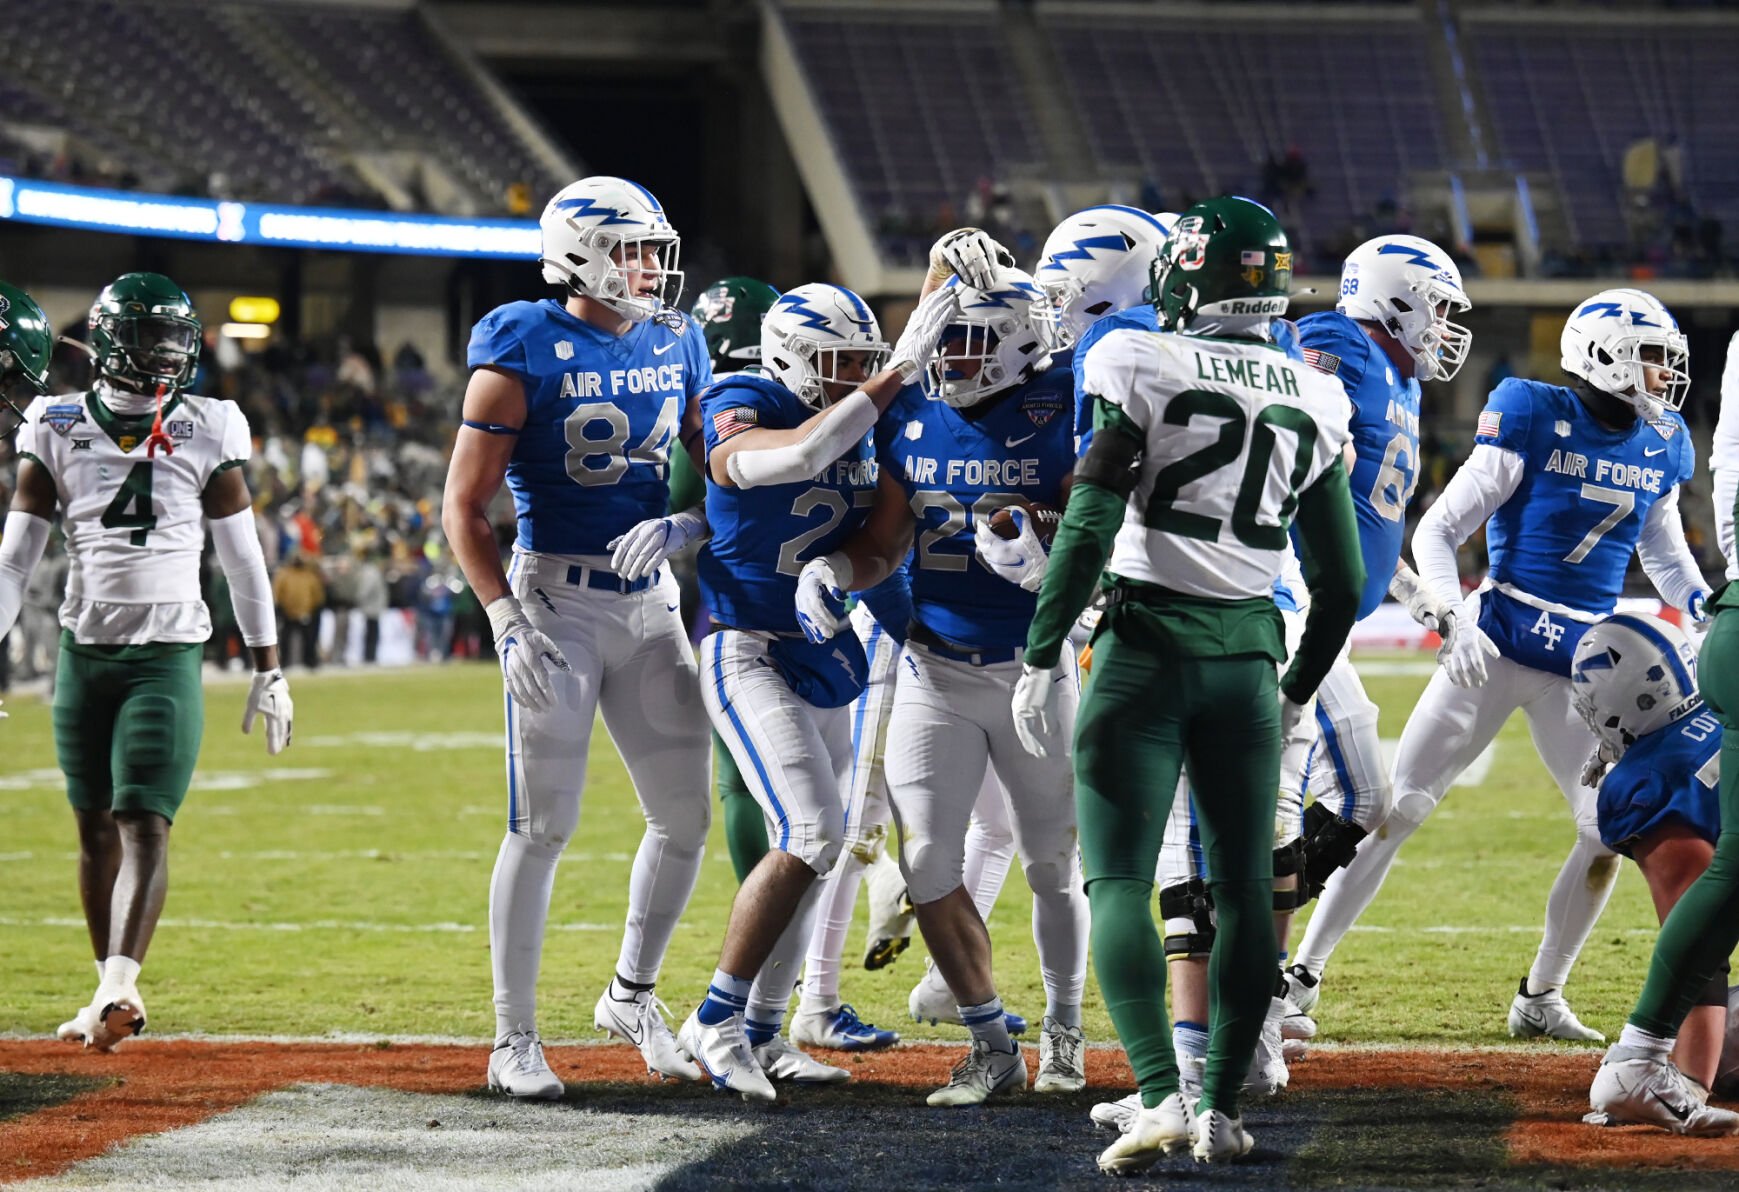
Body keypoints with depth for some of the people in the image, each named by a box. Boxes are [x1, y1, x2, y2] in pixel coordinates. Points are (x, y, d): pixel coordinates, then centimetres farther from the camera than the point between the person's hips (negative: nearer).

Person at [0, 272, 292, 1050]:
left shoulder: (208, 432, 0)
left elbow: (243, 560, 6)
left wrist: (268, 671, 6)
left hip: (168, 655, -2)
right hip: (84, 654, 2)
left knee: (144, 823, -15)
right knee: (96, 830, 7)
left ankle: (119, 986, -27)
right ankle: (113, 994, 16)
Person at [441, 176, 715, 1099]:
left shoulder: (675, 347, 8)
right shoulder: (524, 352, -10)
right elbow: (463, 508, -9)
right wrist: (508, 619, -17)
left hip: (652, 603, 6)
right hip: (556, 599, -6)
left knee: (686, 815, 6)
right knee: (543, 826, -4)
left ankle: (632, 995, 26)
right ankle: (514, 1039, 5)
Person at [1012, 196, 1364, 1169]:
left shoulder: (1145, 368, -6)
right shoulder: (1313, 403, 8)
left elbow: (1088, 530, -11)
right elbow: (1343, 580, 12)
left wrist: (1042, 658, -5)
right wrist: (1299, 690, 25)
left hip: (1146, 648, -4)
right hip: (1247, 657, 4)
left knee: (1120, 883, -4)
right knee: (1245, 887, 10)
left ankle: (1160, 1096, -17)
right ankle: (1223, 1107, 9)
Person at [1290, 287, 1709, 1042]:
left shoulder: (1661, 448, 7)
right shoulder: (1535, 421, -10)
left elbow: (1667, 560, 24)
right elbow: (1436, 532, -8)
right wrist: (1455, 622, -21)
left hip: (1586, 665, 5)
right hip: (1498, 643, -5)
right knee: (1398, 809, -5)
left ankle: (1541, 999, 15)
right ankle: (1303, 972, 2)